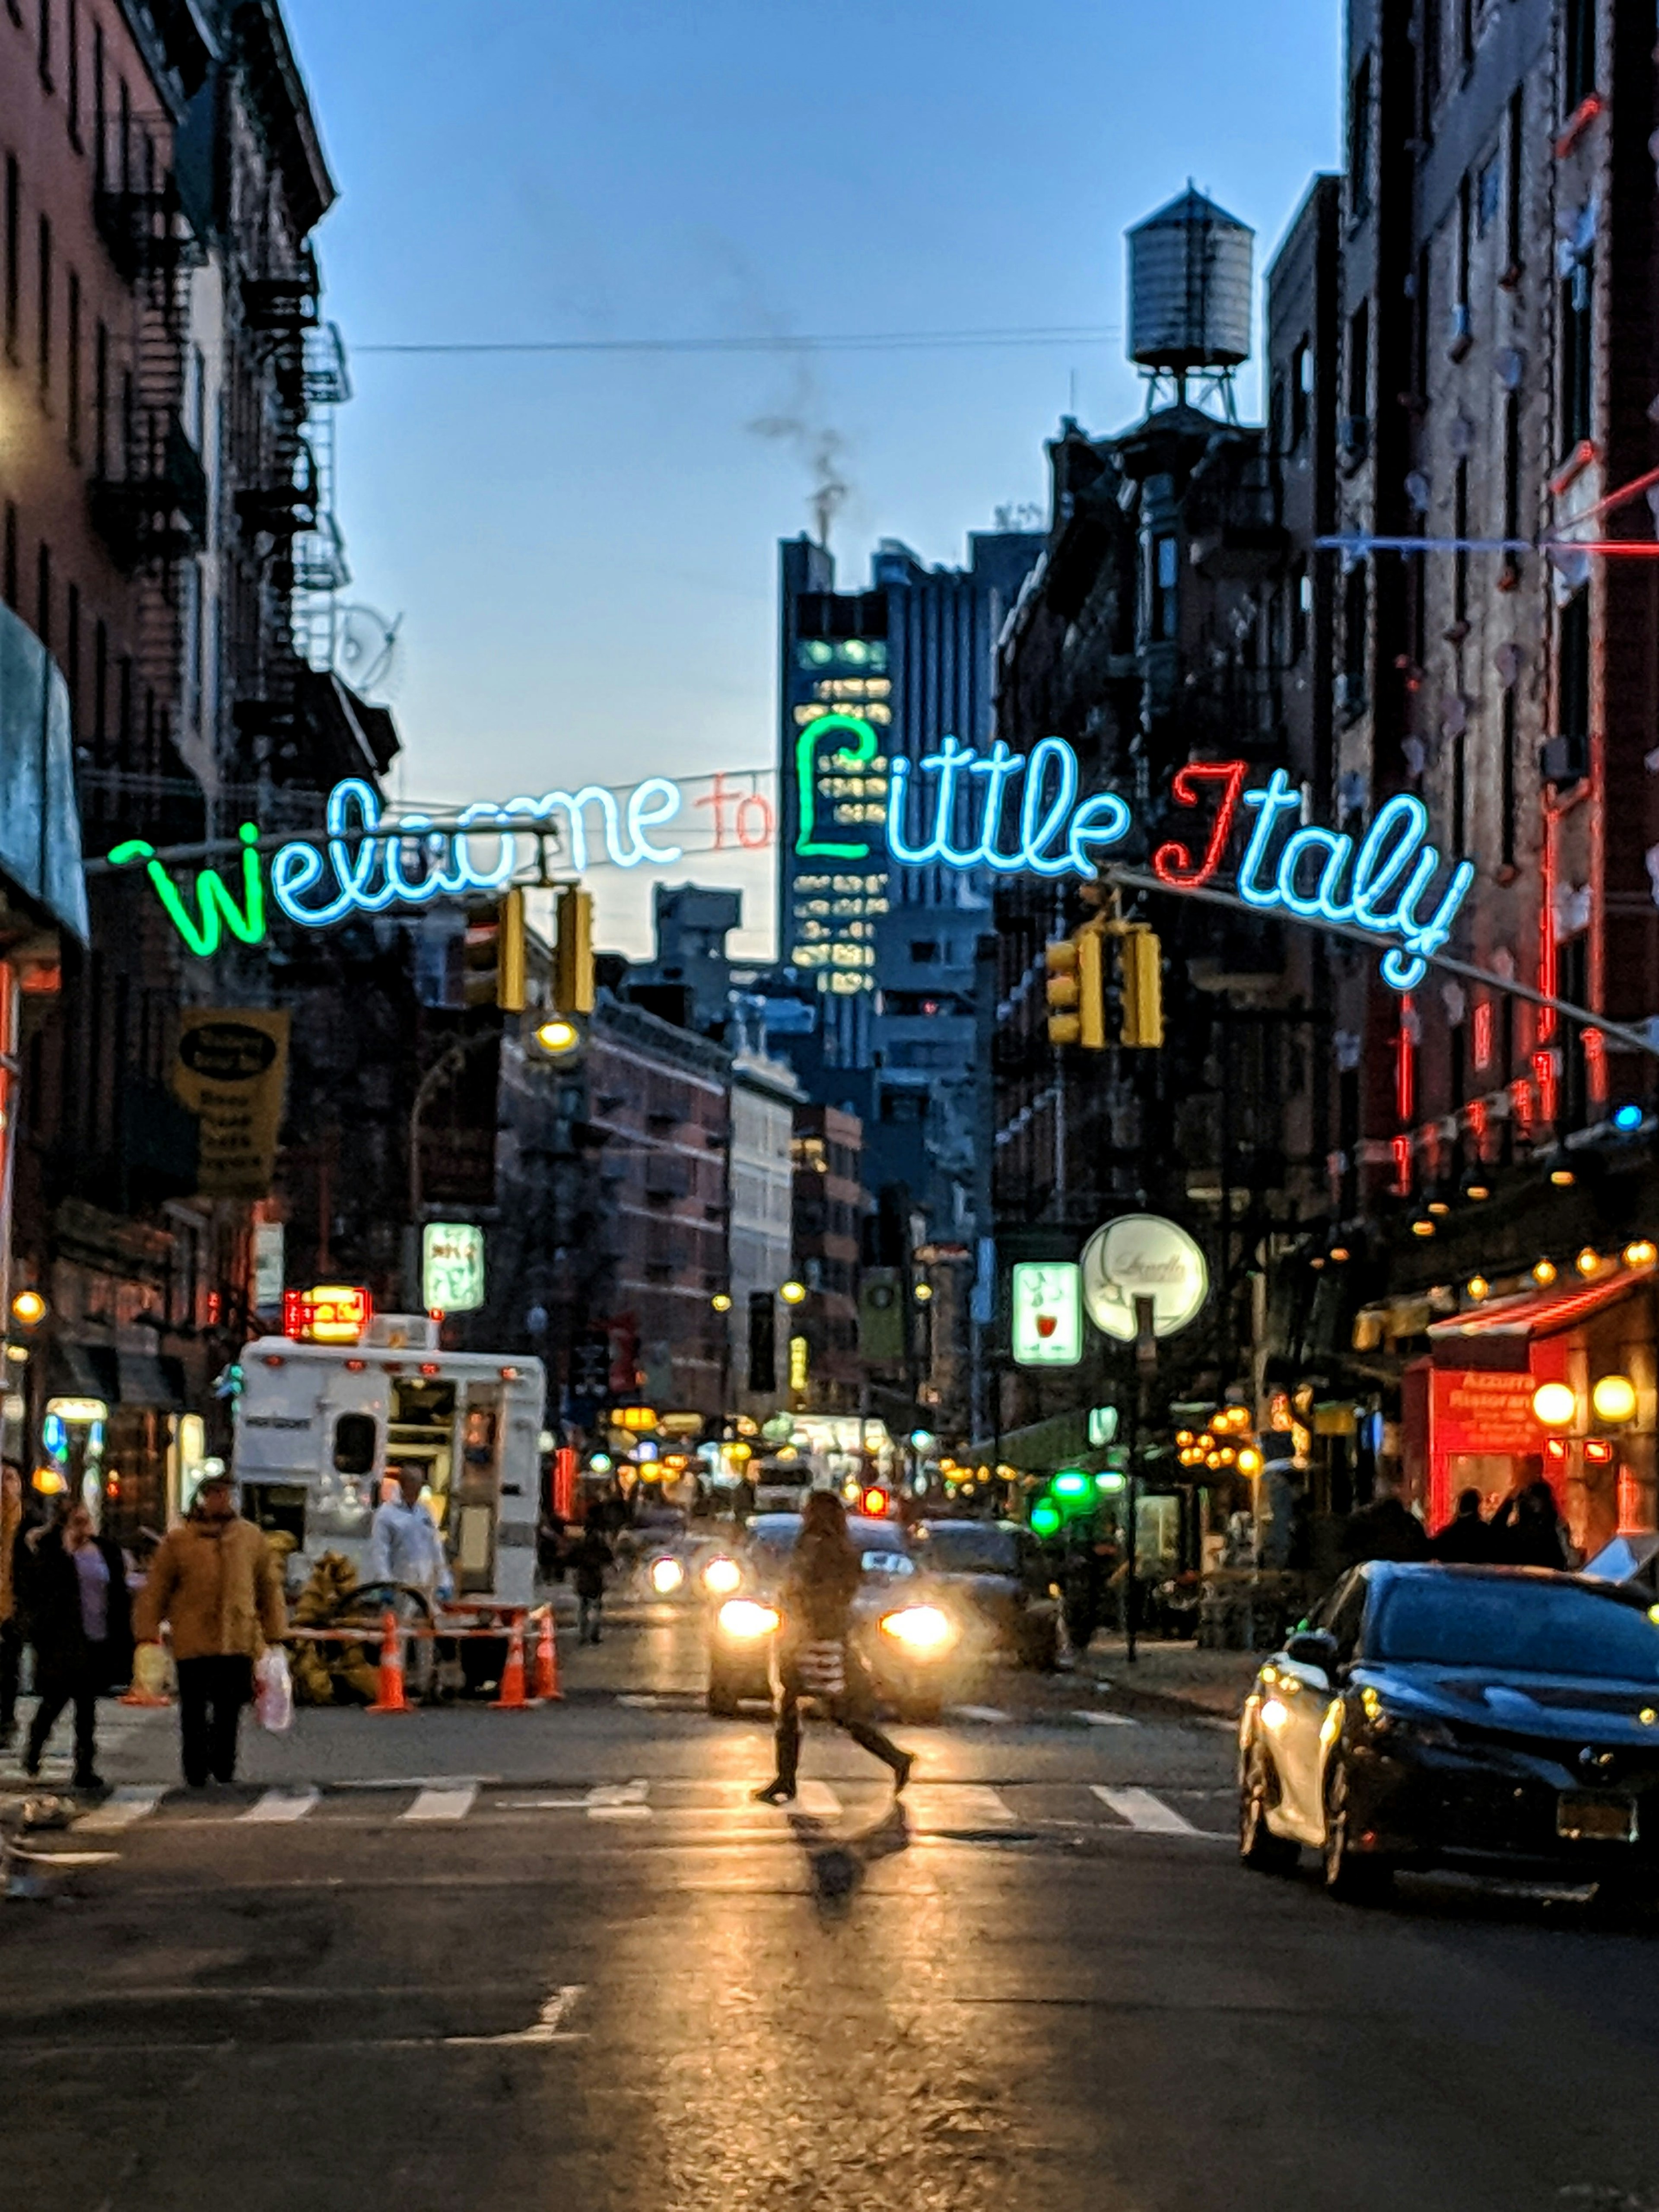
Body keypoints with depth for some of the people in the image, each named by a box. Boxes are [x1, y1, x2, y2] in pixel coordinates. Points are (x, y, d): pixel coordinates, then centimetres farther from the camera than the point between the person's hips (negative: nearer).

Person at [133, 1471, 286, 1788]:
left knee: (229, 1715, 8)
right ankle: (197, 1777, 9)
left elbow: (270, 1587, 14)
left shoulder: (251, 1538, 9)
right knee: (194, 1717, 2)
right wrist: (148, 1637, -4)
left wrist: (274, 1636, 11)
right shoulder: (177, 1541, 1)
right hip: (193, 1645, -2)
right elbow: (155, 1592, 2)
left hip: (238, 1644, 2)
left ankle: (224, 1774, 18)